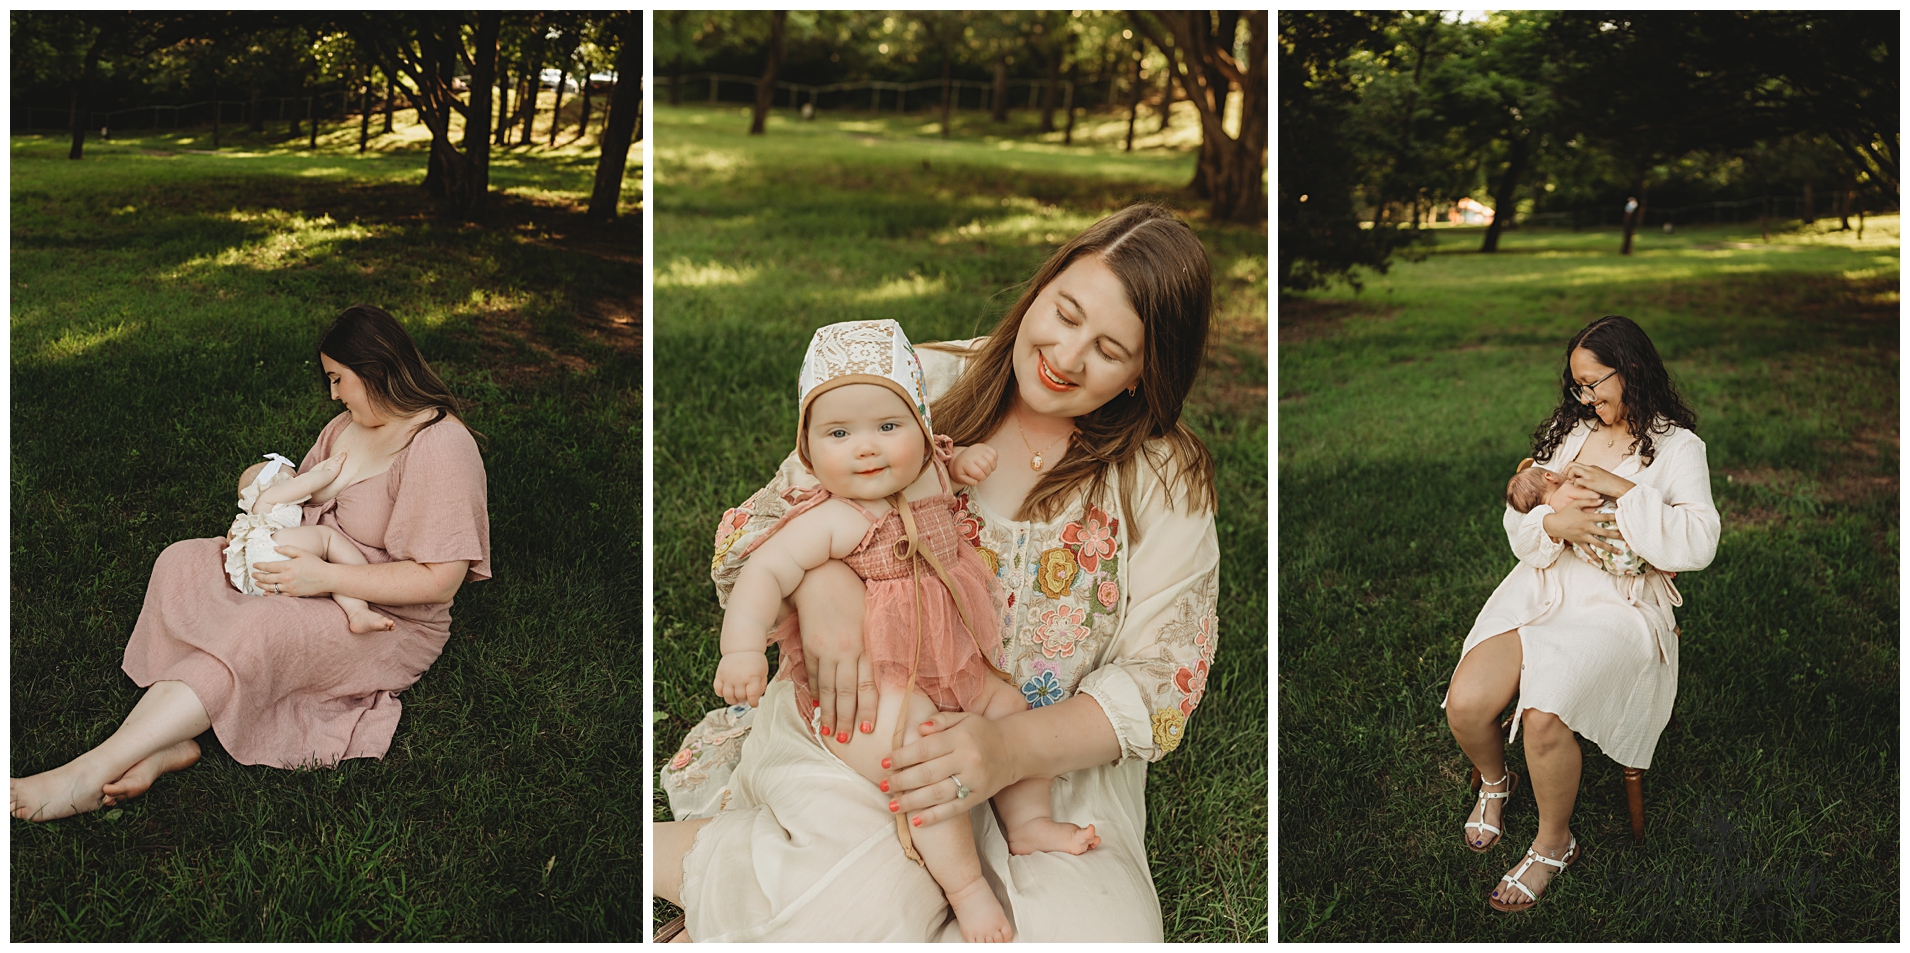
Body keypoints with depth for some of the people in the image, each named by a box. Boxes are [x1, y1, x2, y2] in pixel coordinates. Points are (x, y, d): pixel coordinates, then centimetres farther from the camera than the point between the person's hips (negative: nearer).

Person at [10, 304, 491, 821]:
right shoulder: (347, 426, 7)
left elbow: (439, 581, -27)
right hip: (311, 574, 10)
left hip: (386, 622, -9)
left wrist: (325, 577, -28)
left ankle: (93, 771, -31)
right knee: (183, 564, -7)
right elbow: (301, 499, 20)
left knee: (257, 634, -33)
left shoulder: (441, 448, -22)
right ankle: (169, 741, -21)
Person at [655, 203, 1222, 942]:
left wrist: (1011, 748, -24)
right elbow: (761, 523, 0)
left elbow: (1160, 680, -5)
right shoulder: (921, 386, -2)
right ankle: (658, 849, -3)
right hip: (855, 723, -2)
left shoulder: (1165, 479, -1)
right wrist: (819, 577, -26)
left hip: (1050, 765, 3)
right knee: (863, 901, -33)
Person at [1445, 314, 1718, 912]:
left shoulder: (1677, 447, 1)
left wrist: (1621, 488, -16)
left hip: (1619, 605, -4)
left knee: (1544, 716, -30)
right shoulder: (1568, 431, 15)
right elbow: (1517, 524, 11)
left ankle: (1554, 844, -2)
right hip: (1543, 587, 4)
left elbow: (1699, 544, -13)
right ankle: (1494, 781, 16)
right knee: (1465, 704, -20)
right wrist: (1553, 522, -12)